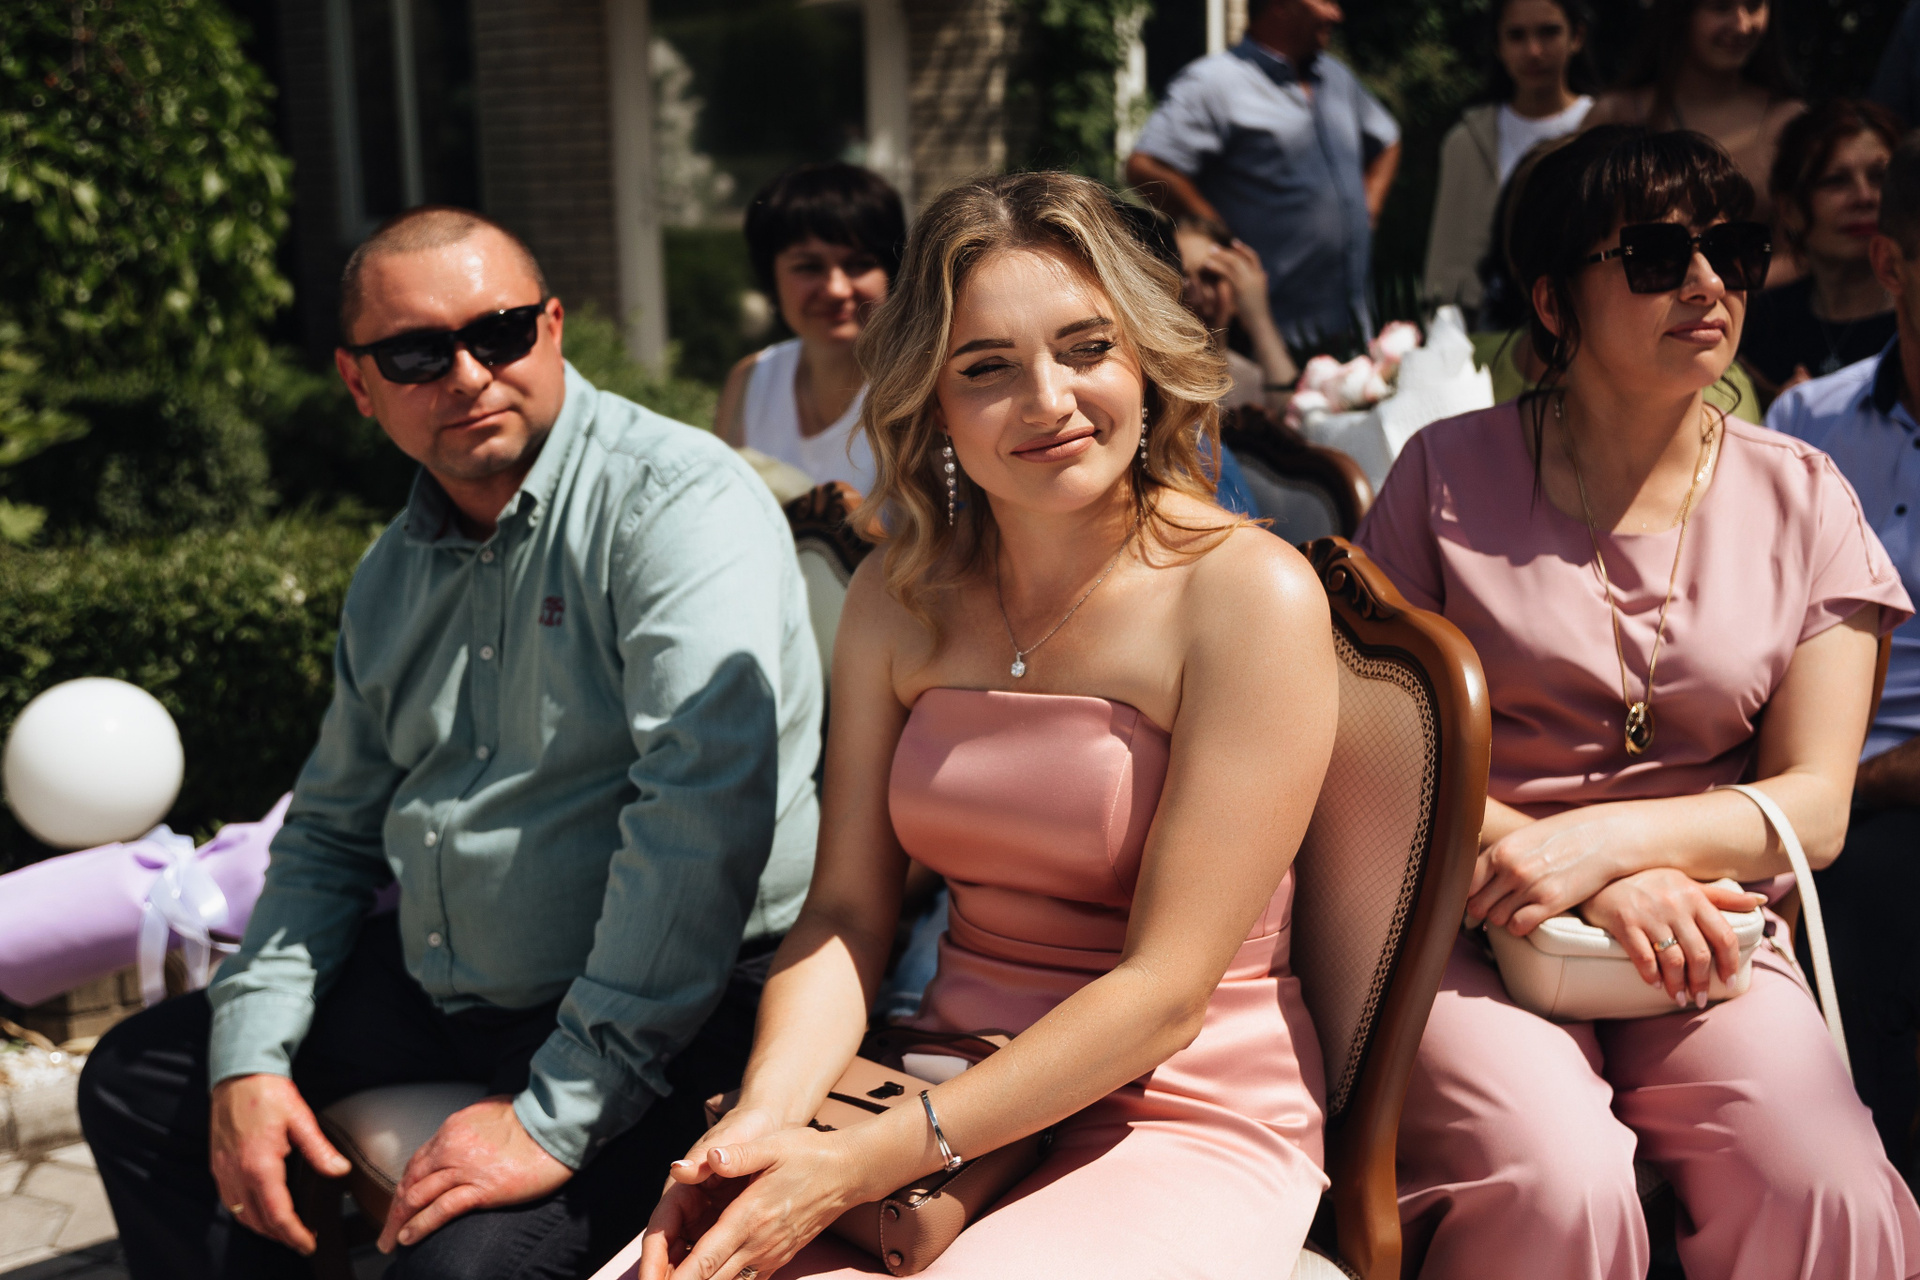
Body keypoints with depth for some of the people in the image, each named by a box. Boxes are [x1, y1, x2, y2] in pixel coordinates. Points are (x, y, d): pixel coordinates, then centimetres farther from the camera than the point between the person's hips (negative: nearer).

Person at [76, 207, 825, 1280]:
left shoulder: (677, 500, -18)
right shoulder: (397, 572, 11)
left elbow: (701, 816, -29)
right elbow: (333, 831, 20)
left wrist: (559, 1115, -29)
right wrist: (250, 1053, 5)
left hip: (670, 1018, -8)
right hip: (437, 990, 8)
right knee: (136, 1081, 14)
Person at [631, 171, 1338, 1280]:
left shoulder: (1251, 595, -13)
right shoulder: (898, 598, 6)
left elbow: (1165, 991, -16)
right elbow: (847, 909, 4)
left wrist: (860, 1166, -20)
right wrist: (767, 1116, -17)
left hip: (1188, 1123, -4)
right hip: (958, 1096, 5)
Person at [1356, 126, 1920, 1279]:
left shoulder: (1803, 497, 9)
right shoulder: (1449, 474, 4)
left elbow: (1813, 806, 4)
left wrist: (1606, 838, -14)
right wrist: (1602, 884, -12)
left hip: (1706, 937, 2)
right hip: (1471, 924, -2)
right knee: (1558, 1188, -30)